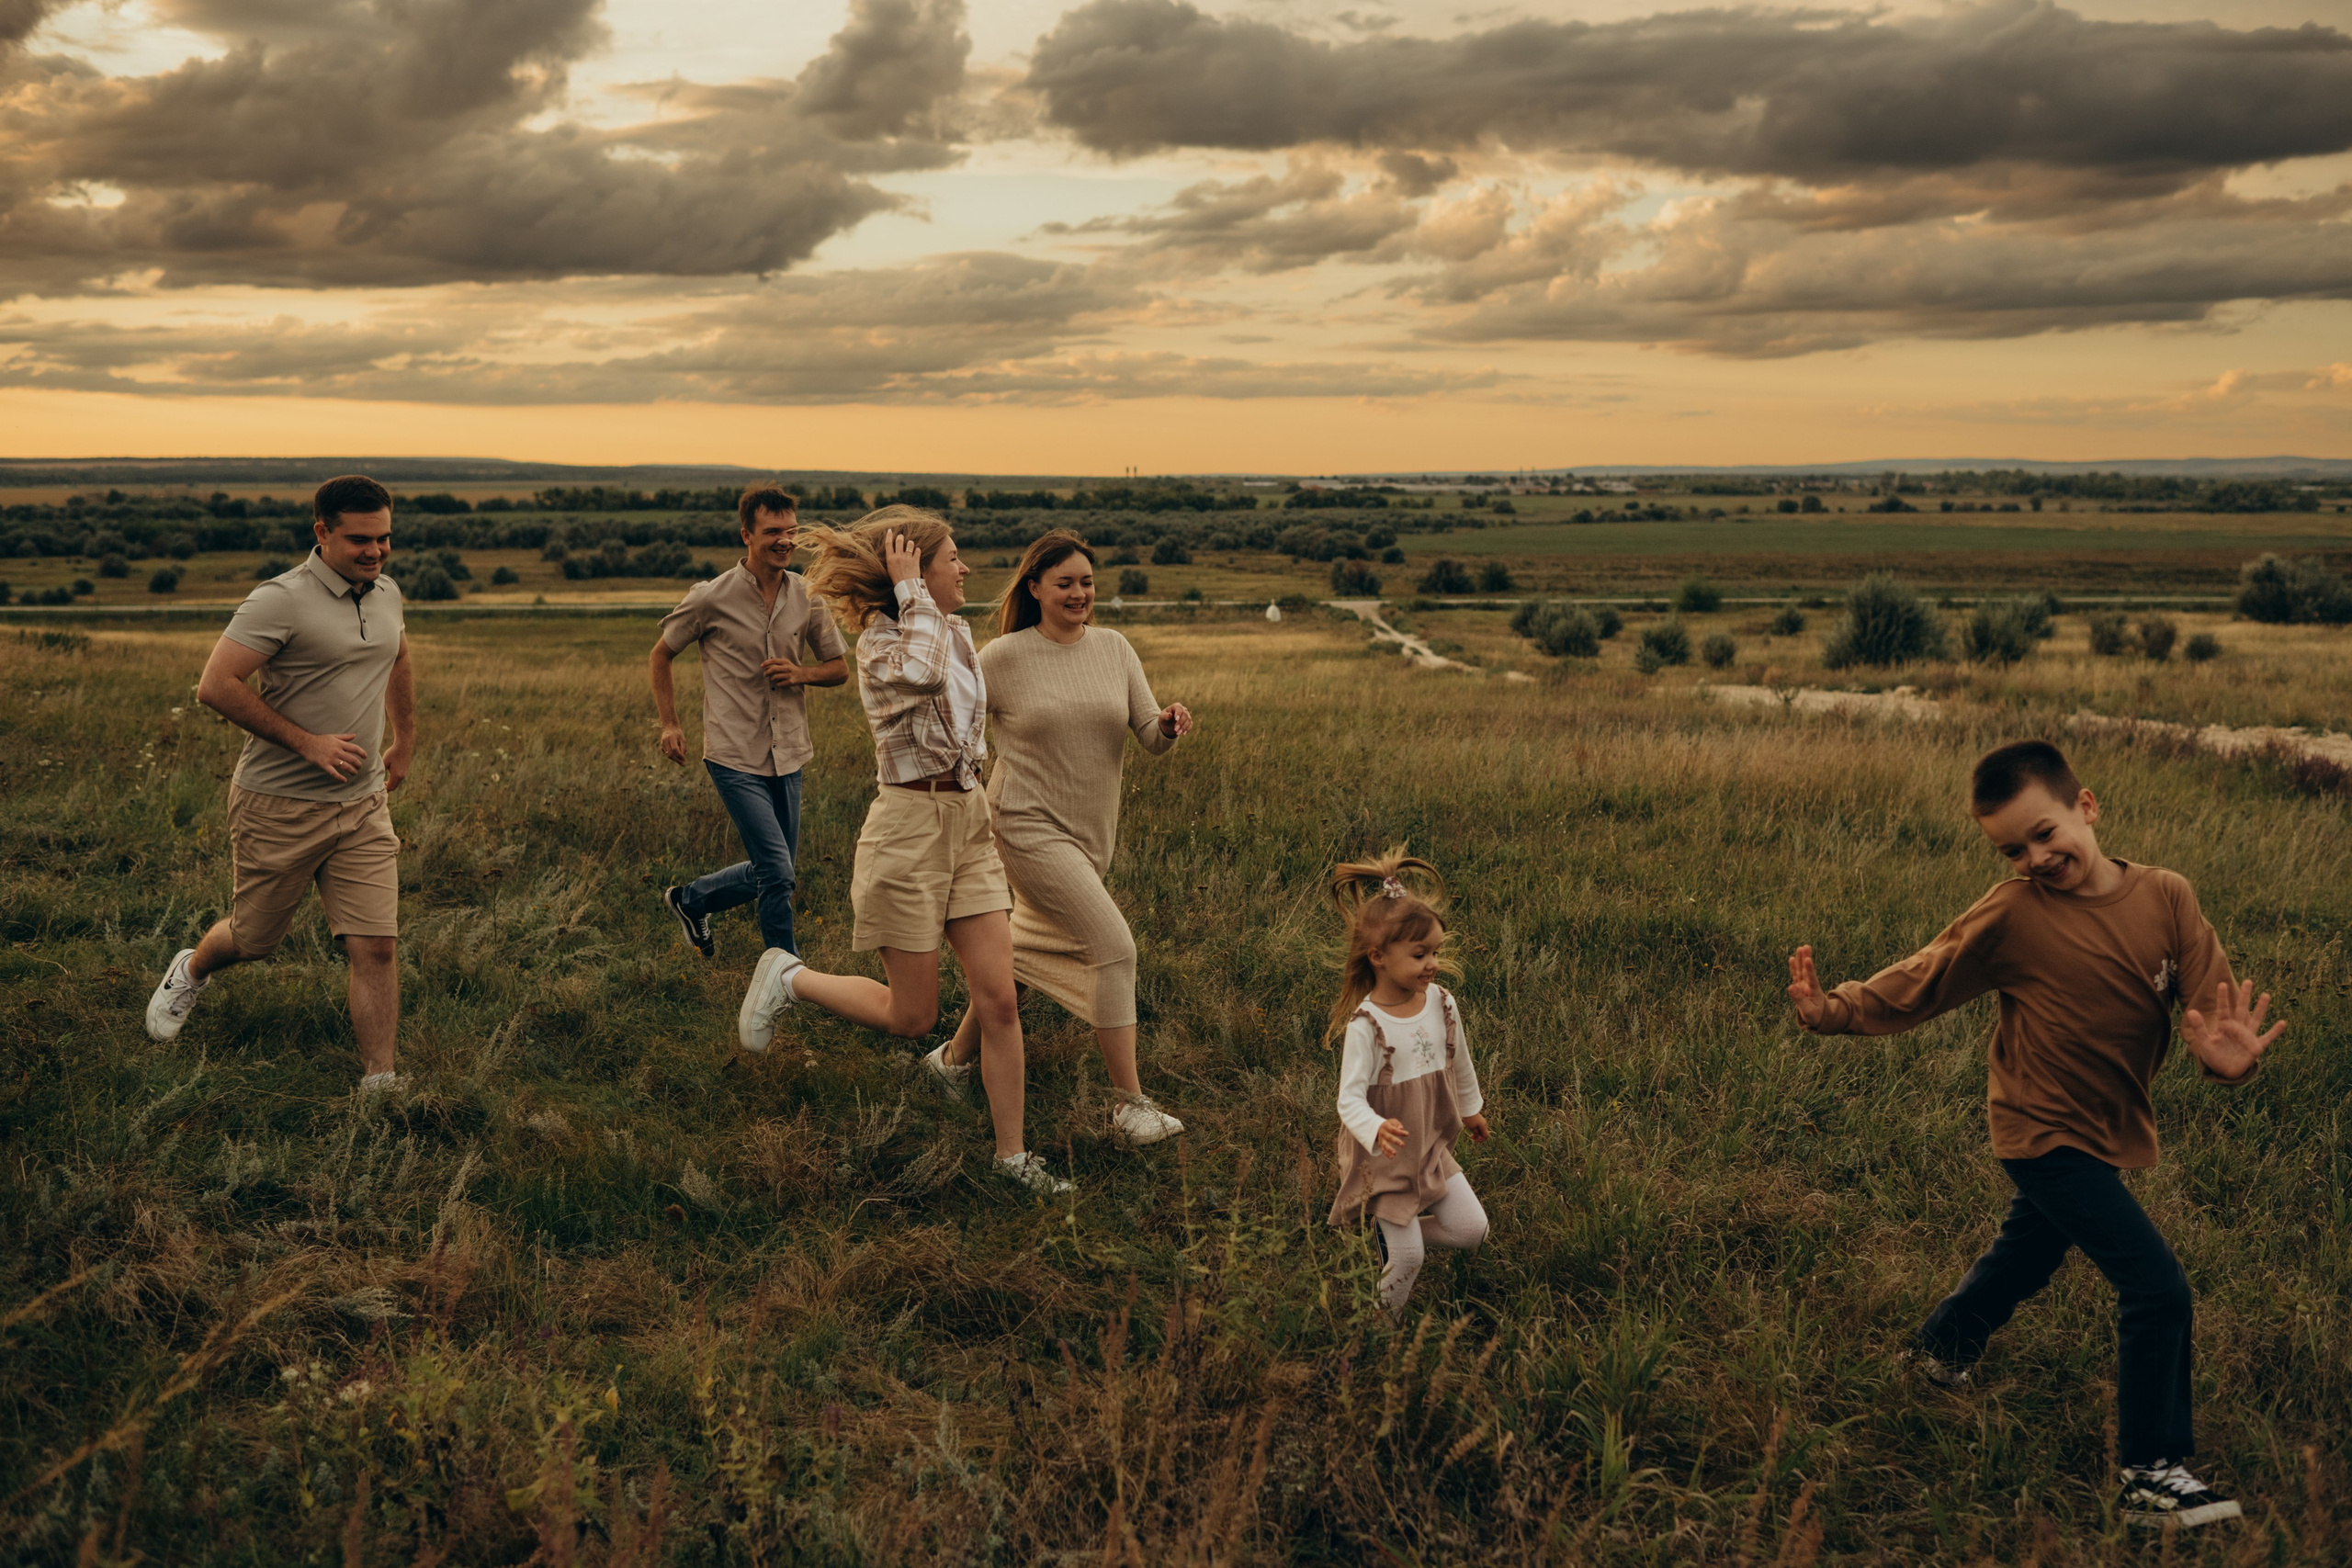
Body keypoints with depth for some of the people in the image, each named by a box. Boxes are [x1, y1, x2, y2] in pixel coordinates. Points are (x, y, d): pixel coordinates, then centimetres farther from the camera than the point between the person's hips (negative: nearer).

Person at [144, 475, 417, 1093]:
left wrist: (405, 743, 30)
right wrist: (308, 742, -20)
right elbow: (215, 686, -22)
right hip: (280, 806, -5)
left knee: (376, 947, -5)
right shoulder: (281, 601, -17)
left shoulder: (386, 594, 6)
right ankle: (191, 970, 48)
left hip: (364, 807, 5)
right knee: (253, 941, 14)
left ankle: (378, 1084, 2)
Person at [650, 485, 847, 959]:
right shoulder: (711, 598, -9)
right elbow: (661, 654, 7)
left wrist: (801, 674, -8)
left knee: (769, 875, 14)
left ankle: (691, 898, 40)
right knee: (777, 874, -12)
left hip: (788, 758, 5)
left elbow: (839, 667, 13)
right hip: (736, 759, -5)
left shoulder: (806, 597, 2)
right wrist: (669, 724, 1)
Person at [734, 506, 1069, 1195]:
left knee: (999, 1000, 2)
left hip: (969, 822, 7)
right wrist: (909, 589, -27)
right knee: (912, 1017, 3)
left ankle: (1011, 1153, 11)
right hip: (909, 825, -7)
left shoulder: (957, 631, 9)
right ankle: (789, 978, 25)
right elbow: (923, 672, -38)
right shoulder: (879, 642, -14)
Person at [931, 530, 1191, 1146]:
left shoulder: (1113, 648, 4)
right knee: (1115, 948, -16)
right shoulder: (1003, 657, -8)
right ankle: (1129, 1105, -10)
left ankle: (955, 1057, 39)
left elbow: (1151, 742, -1)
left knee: (1029, 952, 18)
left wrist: (1170, 726, -22)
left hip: (1090, 834, 6)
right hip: (1031, 826, -6)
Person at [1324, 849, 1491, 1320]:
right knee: (1407, 1259, -1)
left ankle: (1392, 1233, 26)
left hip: (1432, 1148, 6)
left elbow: (1459, 1062, 13)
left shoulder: (1442, 1003, -6)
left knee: (1472, 1230, 4)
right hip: (1383, 1159, -6)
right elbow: (1350, 1099, -29)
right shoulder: (1365, 1026, -25)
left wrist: (1472, 1109, 28)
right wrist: (1377, 1130, -49)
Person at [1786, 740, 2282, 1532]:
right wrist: (1835, 1012, -22)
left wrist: (2228, 1051, -36)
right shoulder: (2012, 915, -18)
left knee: (2027, 1254, 29)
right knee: (2157, 1288, -13)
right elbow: (1920, 983, -10)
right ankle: (2151, 1477, 0)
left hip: (2111, 1127, 6)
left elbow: (2214, 997, -15)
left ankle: (1939, 1348, 57)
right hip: (2047, 1133, -6)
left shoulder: (2166, 897, -10)